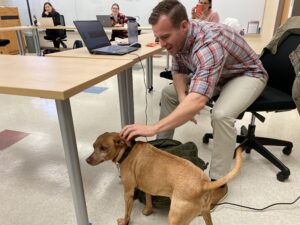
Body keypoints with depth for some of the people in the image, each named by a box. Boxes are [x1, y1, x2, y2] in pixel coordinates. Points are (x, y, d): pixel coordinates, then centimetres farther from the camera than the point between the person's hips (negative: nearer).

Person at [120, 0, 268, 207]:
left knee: (221, 115, -36)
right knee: (169, 93, -1)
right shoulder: (178, 36, -16)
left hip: (246, 74, -7)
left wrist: (153, 128, -56)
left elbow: (198, 101, -53)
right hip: (211, 73, 7)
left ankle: (218, 182, -15)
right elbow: (178, 70, -2)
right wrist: (183, 101, -21)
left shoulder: (209, 44, -41)